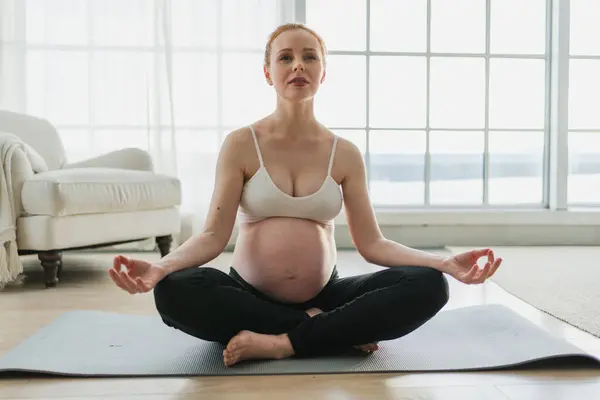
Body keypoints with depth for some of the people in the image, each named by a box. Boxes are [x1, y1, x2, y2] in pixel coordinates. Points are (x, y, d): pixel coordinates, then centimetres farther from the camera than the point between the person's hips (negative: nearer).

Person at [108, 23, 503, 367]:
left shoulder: (345, 154, 1)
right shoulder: (240, 145, -3)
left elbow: (372, 243, -3)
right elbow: (214, 234, -10)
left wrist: (444, 262, -19)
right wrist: (161, 266, -31)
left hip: (323, 296, 2)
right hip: (250, 295, -1)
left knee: (429, 286, -21)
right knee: (174, 291, -33)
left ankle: (282, 343, -22)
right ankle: (329, 329, -20)